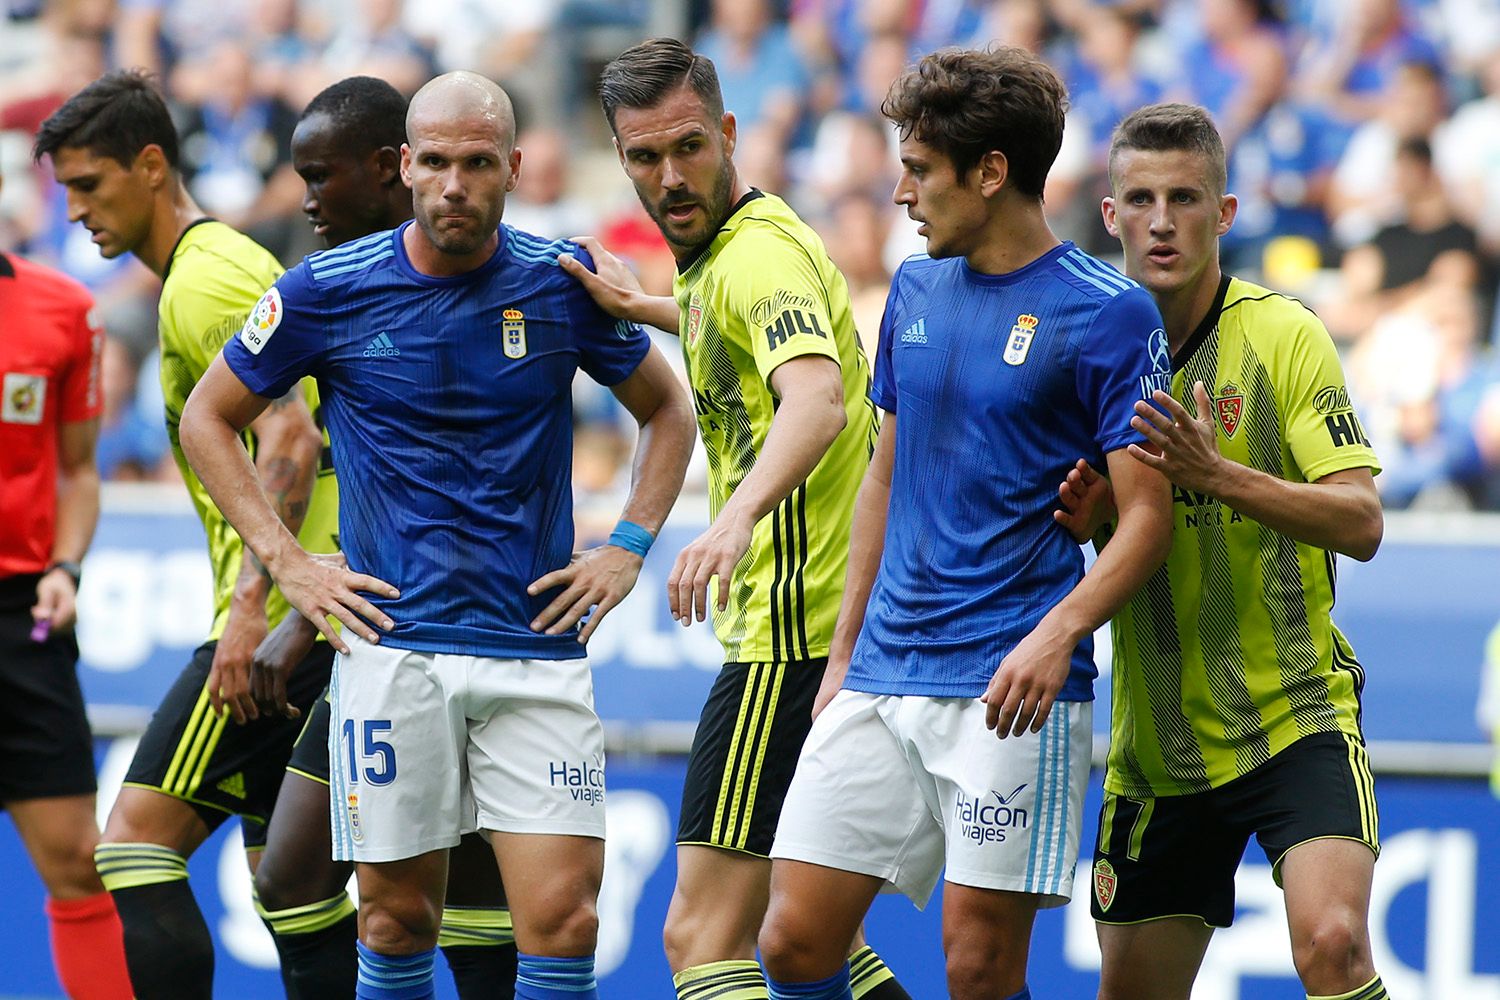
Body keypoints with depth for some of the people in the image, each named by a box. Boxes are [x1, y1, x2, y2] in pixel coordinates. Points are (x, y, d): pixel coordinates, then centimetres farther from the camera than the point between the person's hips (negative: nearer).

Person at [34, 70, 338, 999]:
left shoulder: (206, 278, -10)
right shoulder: (232, 262, 21)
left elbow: (291, 439, -21)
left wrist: (252, 605, -26)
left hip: (282, 612, -10)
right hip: (315, 615, 10)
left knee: (138, 844, -12)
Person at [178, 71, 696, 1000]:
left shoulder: (564, 282, 1)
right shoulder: (329, 291, -1)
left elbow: (667, 410, 17)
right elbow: (209, 416, 12)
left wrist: (628, 548, 5)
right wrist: (285, 559, 4)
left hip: (537, 644, 0)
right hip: (393, 644, 0)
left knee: (563, 916, -9)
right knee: (399, 916, 3)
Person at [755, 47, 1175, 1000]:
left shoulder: (1109, 312, -7)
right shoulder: (916, 292, 13)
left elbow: (1148, 512, -9)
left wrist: (1058, 634, -25)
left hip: (1011, 688, -6)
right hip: (883, 677, 6)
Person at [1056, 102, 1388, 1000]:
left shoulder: (1284, 335, -7)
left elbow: (1361, 523, -13)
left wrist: (1220, 475, -26)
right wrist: (1072, 516, -9)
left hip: (1294, 715, -4)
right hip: (1157, 744, 4)